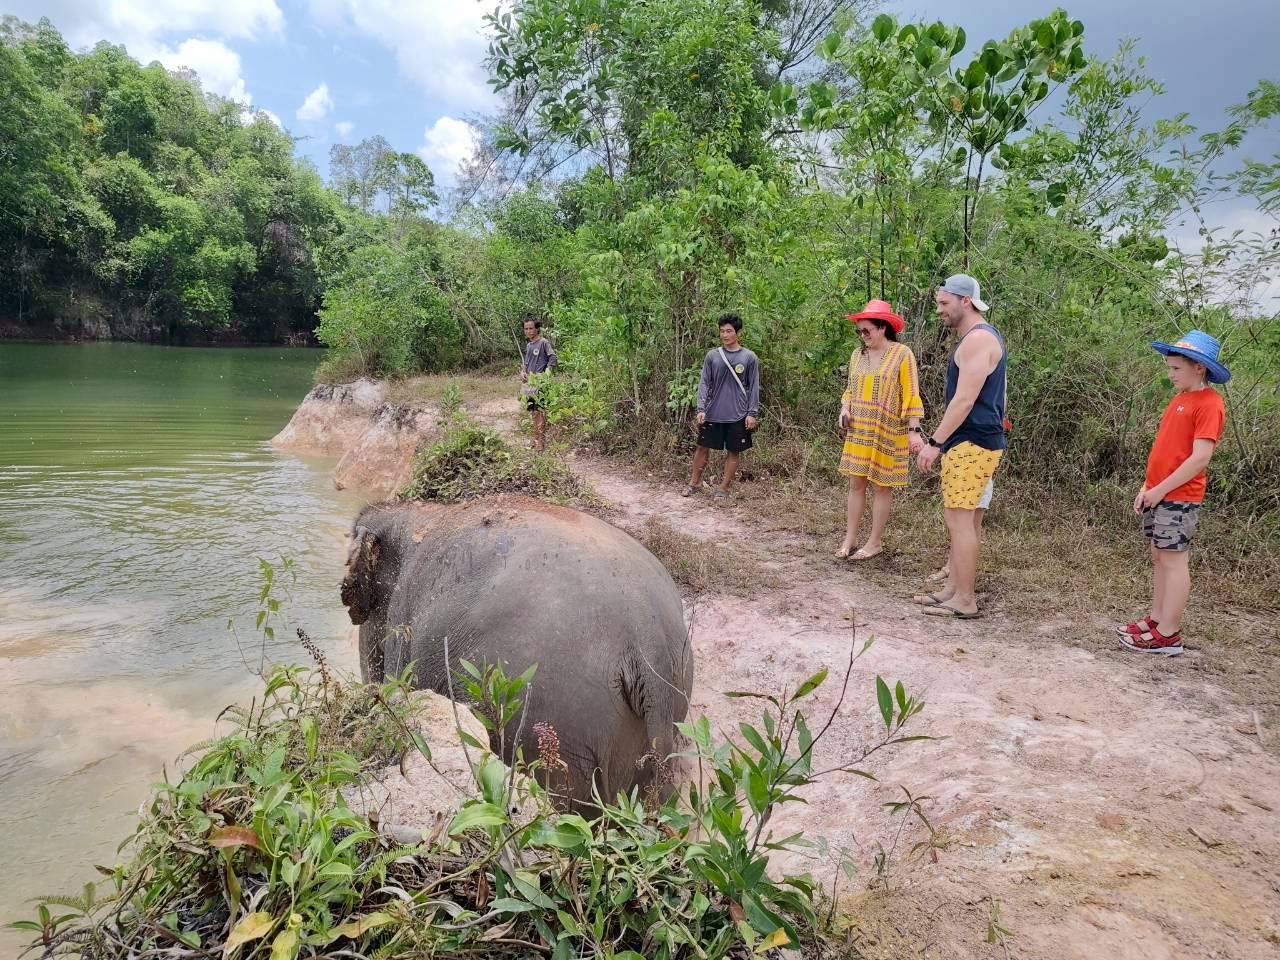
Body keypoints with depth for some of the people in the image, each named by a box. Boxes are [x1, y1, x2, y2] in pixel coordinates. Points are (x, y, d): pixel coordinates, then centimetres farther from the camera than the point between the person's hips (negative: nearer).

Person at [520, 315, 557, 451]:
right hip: (528, 382, 8)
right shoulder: (528, 345, 17)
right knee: (533, 413, 12)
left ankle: (541, 443, -8)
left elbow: (553, 358, -14)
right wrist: (522, 372, 5)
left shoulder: (544, 342, -7)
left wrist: (546, 373, -22)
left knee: (539, 412, -10)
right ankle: (536, 440, 21)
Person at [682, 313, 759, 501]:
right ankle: (694, 482, 24)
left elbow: (754, 387, 0)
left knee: (733, 452, 5)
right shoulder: (712, 355, 2)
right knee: (703, 447, 8)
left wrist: (752, 413, -5)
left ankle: (723, 488, 17)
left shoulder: (749, 357, -2)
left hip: (738, 415, -1)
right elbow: (704, 383, 3)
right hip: (713, 414, 1)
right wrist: (701, 409, -6)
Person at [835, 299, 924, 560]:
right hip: (858, 431, 5)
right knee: (856, 484, 6)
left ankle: (875, 542, 13)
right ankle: (849, 539, 14)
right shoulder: (858, 355, 7)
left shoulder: (901, 354, -9)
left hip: (887, 433, -5)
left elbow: (911, 396, -10)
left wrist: (914, 431, -14)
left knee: (881, 487, 4)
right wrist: (844, 409, 0)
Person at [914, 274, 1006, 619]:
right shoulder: (976, 337, 18)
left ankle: (964, 601, -2)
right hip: (967, 442, 11)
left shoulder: (978, 338, -14)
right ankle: (952, 589, 20)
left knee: (959, 518, -8)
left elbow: (965, 399, -20)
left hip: (972, 444, -11)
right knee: (959, 518, 13)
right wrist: (938, 439, 23)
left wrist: (935, 442, -19)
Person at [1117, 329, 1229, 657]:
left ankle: (1168, 635, 1)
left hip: (1178, 498, -9)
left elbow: (1200, 458, -20)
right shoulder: (1180, 398, 14)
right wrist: (1147, 487, 12)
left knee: (1174, 560, -4)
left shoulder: (1208, 404, -13)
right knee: (1159, 557, 12)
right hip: (1158, 494, 9)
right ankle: (1156, 620, 21)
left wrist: (1160, 490, -16)